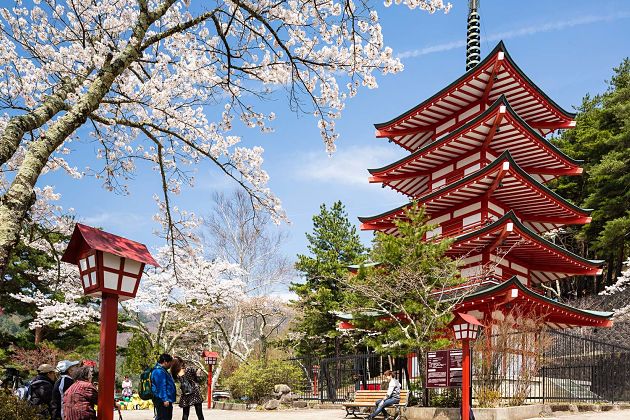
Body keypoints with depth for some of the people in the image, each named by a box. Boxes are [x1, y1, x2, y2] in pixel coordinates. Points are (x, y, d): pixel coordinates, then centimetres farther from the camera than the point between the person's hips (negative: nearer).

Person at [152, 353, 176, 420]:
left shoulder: (163, 370, 19)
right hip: (162, 400, -11)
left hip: (167, 399, 11)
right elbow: (161, 386, -22)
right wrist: (165, 399, -25)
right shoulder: (159, 371, -17)